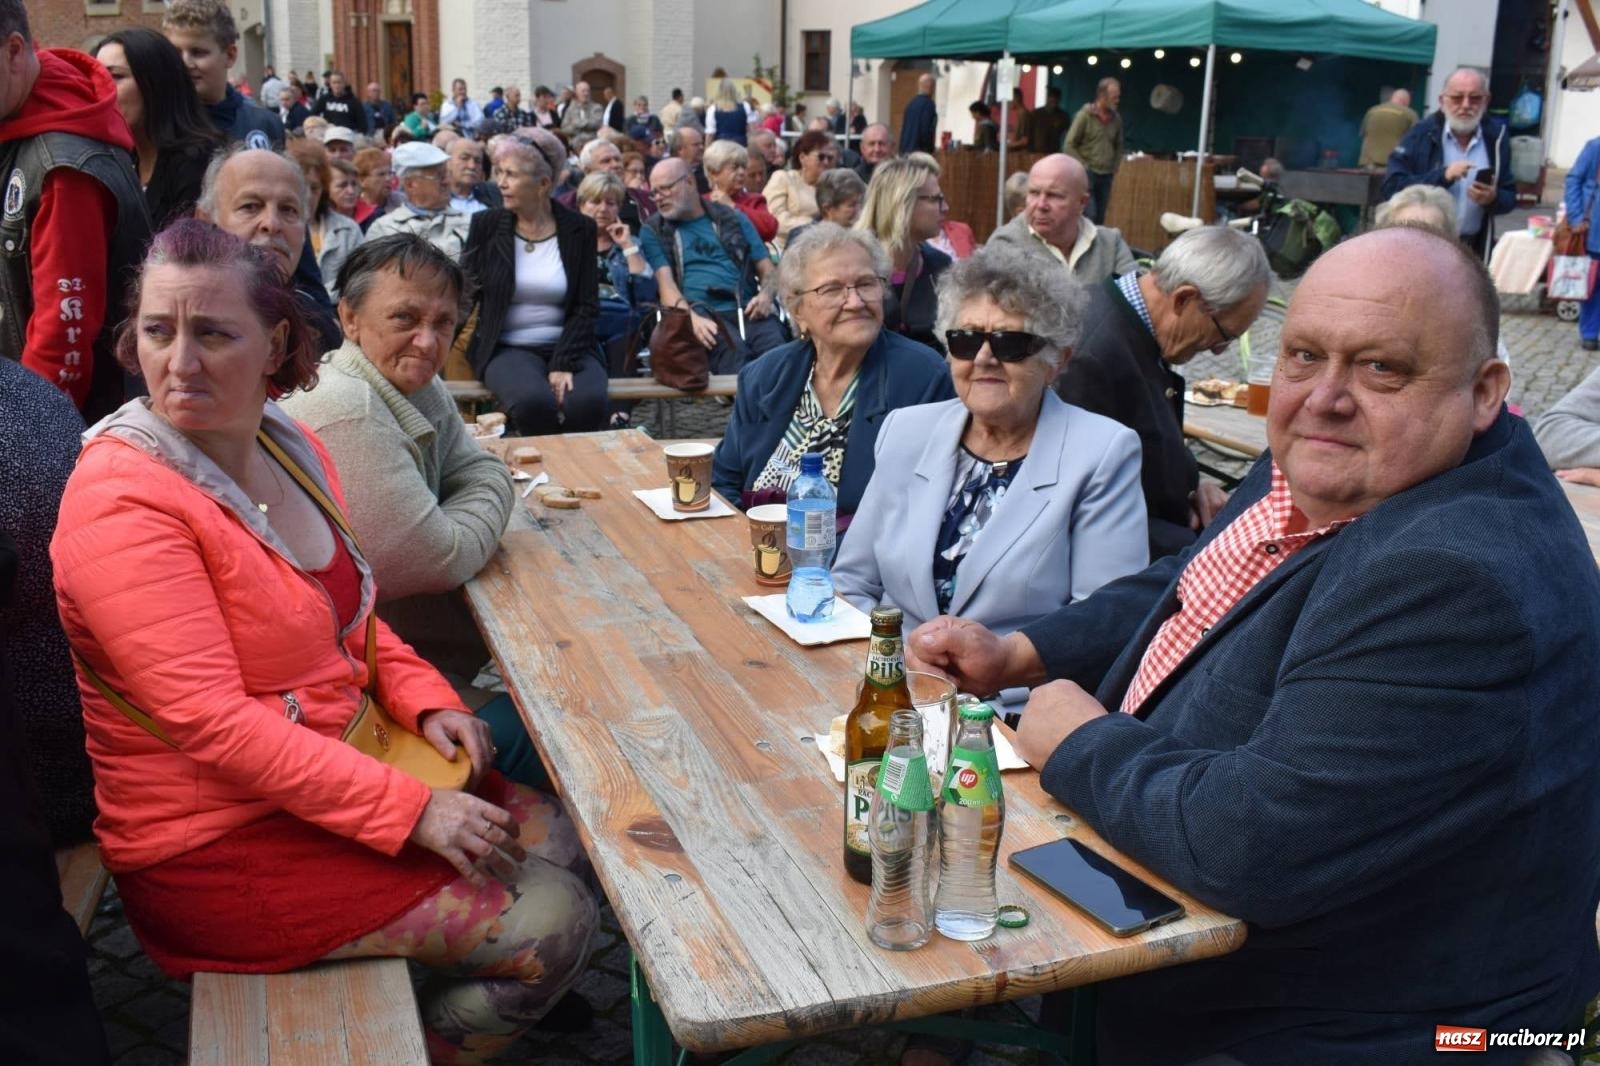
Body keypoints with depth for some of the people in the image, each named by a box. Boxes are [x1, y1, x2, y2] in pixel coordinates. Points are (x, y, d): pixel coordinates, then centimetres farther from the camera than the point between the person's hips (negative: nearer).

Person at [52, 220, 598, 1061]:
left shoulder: (289, 446, 2)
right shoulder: (123, 501, -23)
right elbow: (211, 722, -27)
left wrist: (424, 700, -3)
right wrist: (409, 810, -27)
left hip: (336, 765, 8)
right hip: (218, 843, -8)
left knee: (558, 840, 9)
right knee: (550, 923, -10)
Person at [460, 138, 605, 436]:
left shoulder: (579, 229, 3)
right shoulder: (486, 225, 4)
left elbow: (586, 306, 0)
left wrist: (564, 364, -12)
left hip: (568, 346, 1)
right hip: (506, 349, 0)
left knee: (587, 404, -31)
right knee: (535, 403, -33)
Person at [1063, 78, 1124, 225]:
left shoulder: (1116, 118, 6)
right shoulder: (1085, 115, -7)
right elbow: (1069, 146, -6)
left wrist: (1114, 170, 10)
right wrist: (1084, 167, -9)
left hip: (1106, 176, 5)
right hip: (1087, 174, -5)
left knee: (1100, 219, 6)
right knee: (1089, 217, -11)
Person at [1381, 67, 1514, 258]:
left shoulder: (1497, 136, 7)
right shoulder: (1420, 134, 0)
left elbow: (1510, 197, 10)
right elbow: (1391, 188, -10)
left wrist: (1494, 198, -13)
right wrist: (1442, 176, -19)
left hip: (1474, 249, 2)